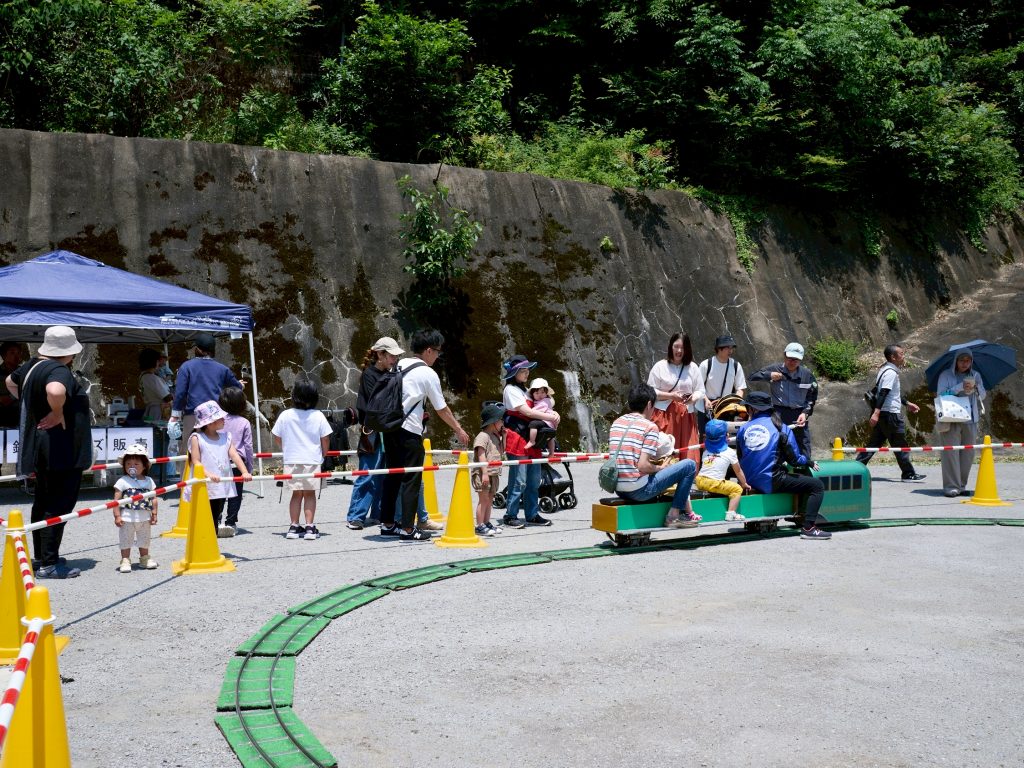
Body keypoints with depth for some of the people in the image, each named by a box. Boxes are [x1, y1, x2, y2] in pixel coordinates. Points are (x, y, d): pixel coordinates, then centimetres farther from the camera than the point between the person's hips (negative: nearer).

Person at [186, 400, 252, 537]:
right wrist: (208, 474, -27)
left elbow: (234, 455, 1)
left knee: (215, 521, 14)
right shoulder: (196, 438, -3)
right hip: (204, 489, -5)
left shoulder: (225, 436, 12)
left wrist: (245, 472, -14)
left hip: (222, 487, 5)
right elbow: (196, 462, -11)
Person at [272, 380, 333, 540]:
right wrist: (323, 454, 13)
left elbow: (276, 437, 4)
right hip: (312, 460, -1)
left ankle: (294, 526, 13)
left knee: (296, 493, 13)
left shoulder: (285, 415, -4)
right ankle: (309, 527, 3)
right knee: (309, 493, 7)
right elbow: (325, 439, -4)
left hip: (292, 461, 1)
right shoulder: (318, 416, -7)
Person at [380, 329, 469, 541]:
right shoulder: (428, 373, -8)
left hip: (390, 428, 7)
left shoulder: (400, 365, 11)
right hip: (410, 431, -7)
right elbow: (442, 409, -3)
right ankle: (408, 529, 1)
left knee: (393, 476, 14)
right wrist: (459, 430, 9)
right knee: (412, 480, 0)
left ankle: (387, 524, 19)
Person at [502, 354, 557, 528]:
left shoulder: (524, 390, 22)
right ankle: (510, 516, 0)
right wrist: (549, 417, -12)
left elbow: (539, 406, 18)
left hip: (530, 440, 9)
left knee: (534, 480, 10)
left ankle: (532, 515, 18)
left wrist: (554, 414, -2)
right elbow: (526, 411, -15)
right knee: (519, 480, -8)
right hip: (517, 439, -9)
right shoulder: (510, 389, -6)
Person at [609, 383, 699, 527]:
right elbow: (643, 466, -18)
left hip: (619, 490, 8)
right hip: (638, 491, -8)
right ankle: (674, 514, 5)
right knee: (689, 465, 1)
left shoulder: (616, 423, 11)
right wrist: (660, 468, 1)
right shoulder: (650, 426, -9)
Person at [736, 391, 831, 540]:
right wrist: (810, 463, 15)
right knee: (817, 485, 1)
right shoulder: (781, 428, -4)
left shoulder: (743, 429, 5)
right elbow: (794, 460, -5)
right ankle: (808, 528, -10)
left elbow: (740, 458, 12)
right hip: (772, 482, -6)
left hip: (751, 482, 6)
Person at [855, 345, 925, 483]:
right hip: (890, 413, -10)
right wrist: (876, 413, -31)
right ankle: (909, 474, 9)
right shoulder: (891, 372, -15)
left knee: (875, 442, 10)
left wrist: (907, 403, 36)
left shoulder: (886, 369, 17)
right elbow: (882, 393, -24)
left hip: (882, 414, 10)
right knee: (900, 445, 1)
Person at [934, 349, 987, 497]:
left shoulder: (975, 375, 15)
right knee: (951, 452, -9)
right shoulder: (946, 375, 3)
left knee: (968, 453, 3)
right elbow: (941, 394, -7)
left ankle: (961, 485, 13)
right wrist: (960, 387, -16)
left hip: (970, 420, 4)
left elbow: (983, 395, 8)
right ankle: (951, 486, -9)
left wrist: (975, 387, -13)